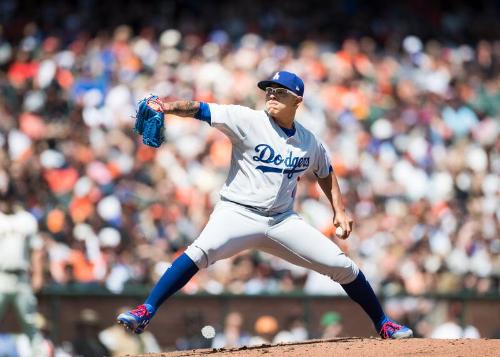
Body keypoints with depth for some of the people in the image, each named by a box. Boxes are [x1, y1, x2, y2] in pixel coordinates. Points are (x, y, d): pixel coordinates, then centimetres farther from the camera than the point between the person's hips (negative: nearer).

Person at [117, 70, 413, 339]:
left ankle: (383, 325, 19)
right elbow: (200, 110, -17)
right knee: (202, 251, -33)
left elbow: (325, 172, 26)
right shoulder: (248, 120, -6)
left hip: (283, 221, 4)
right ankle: (145, 312, -31)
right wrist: (167, 106, -35)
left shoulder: (309, 142, 7)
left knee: (343, 265, -1)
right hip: (238, 214, -4)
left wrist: (339, 209, 14)